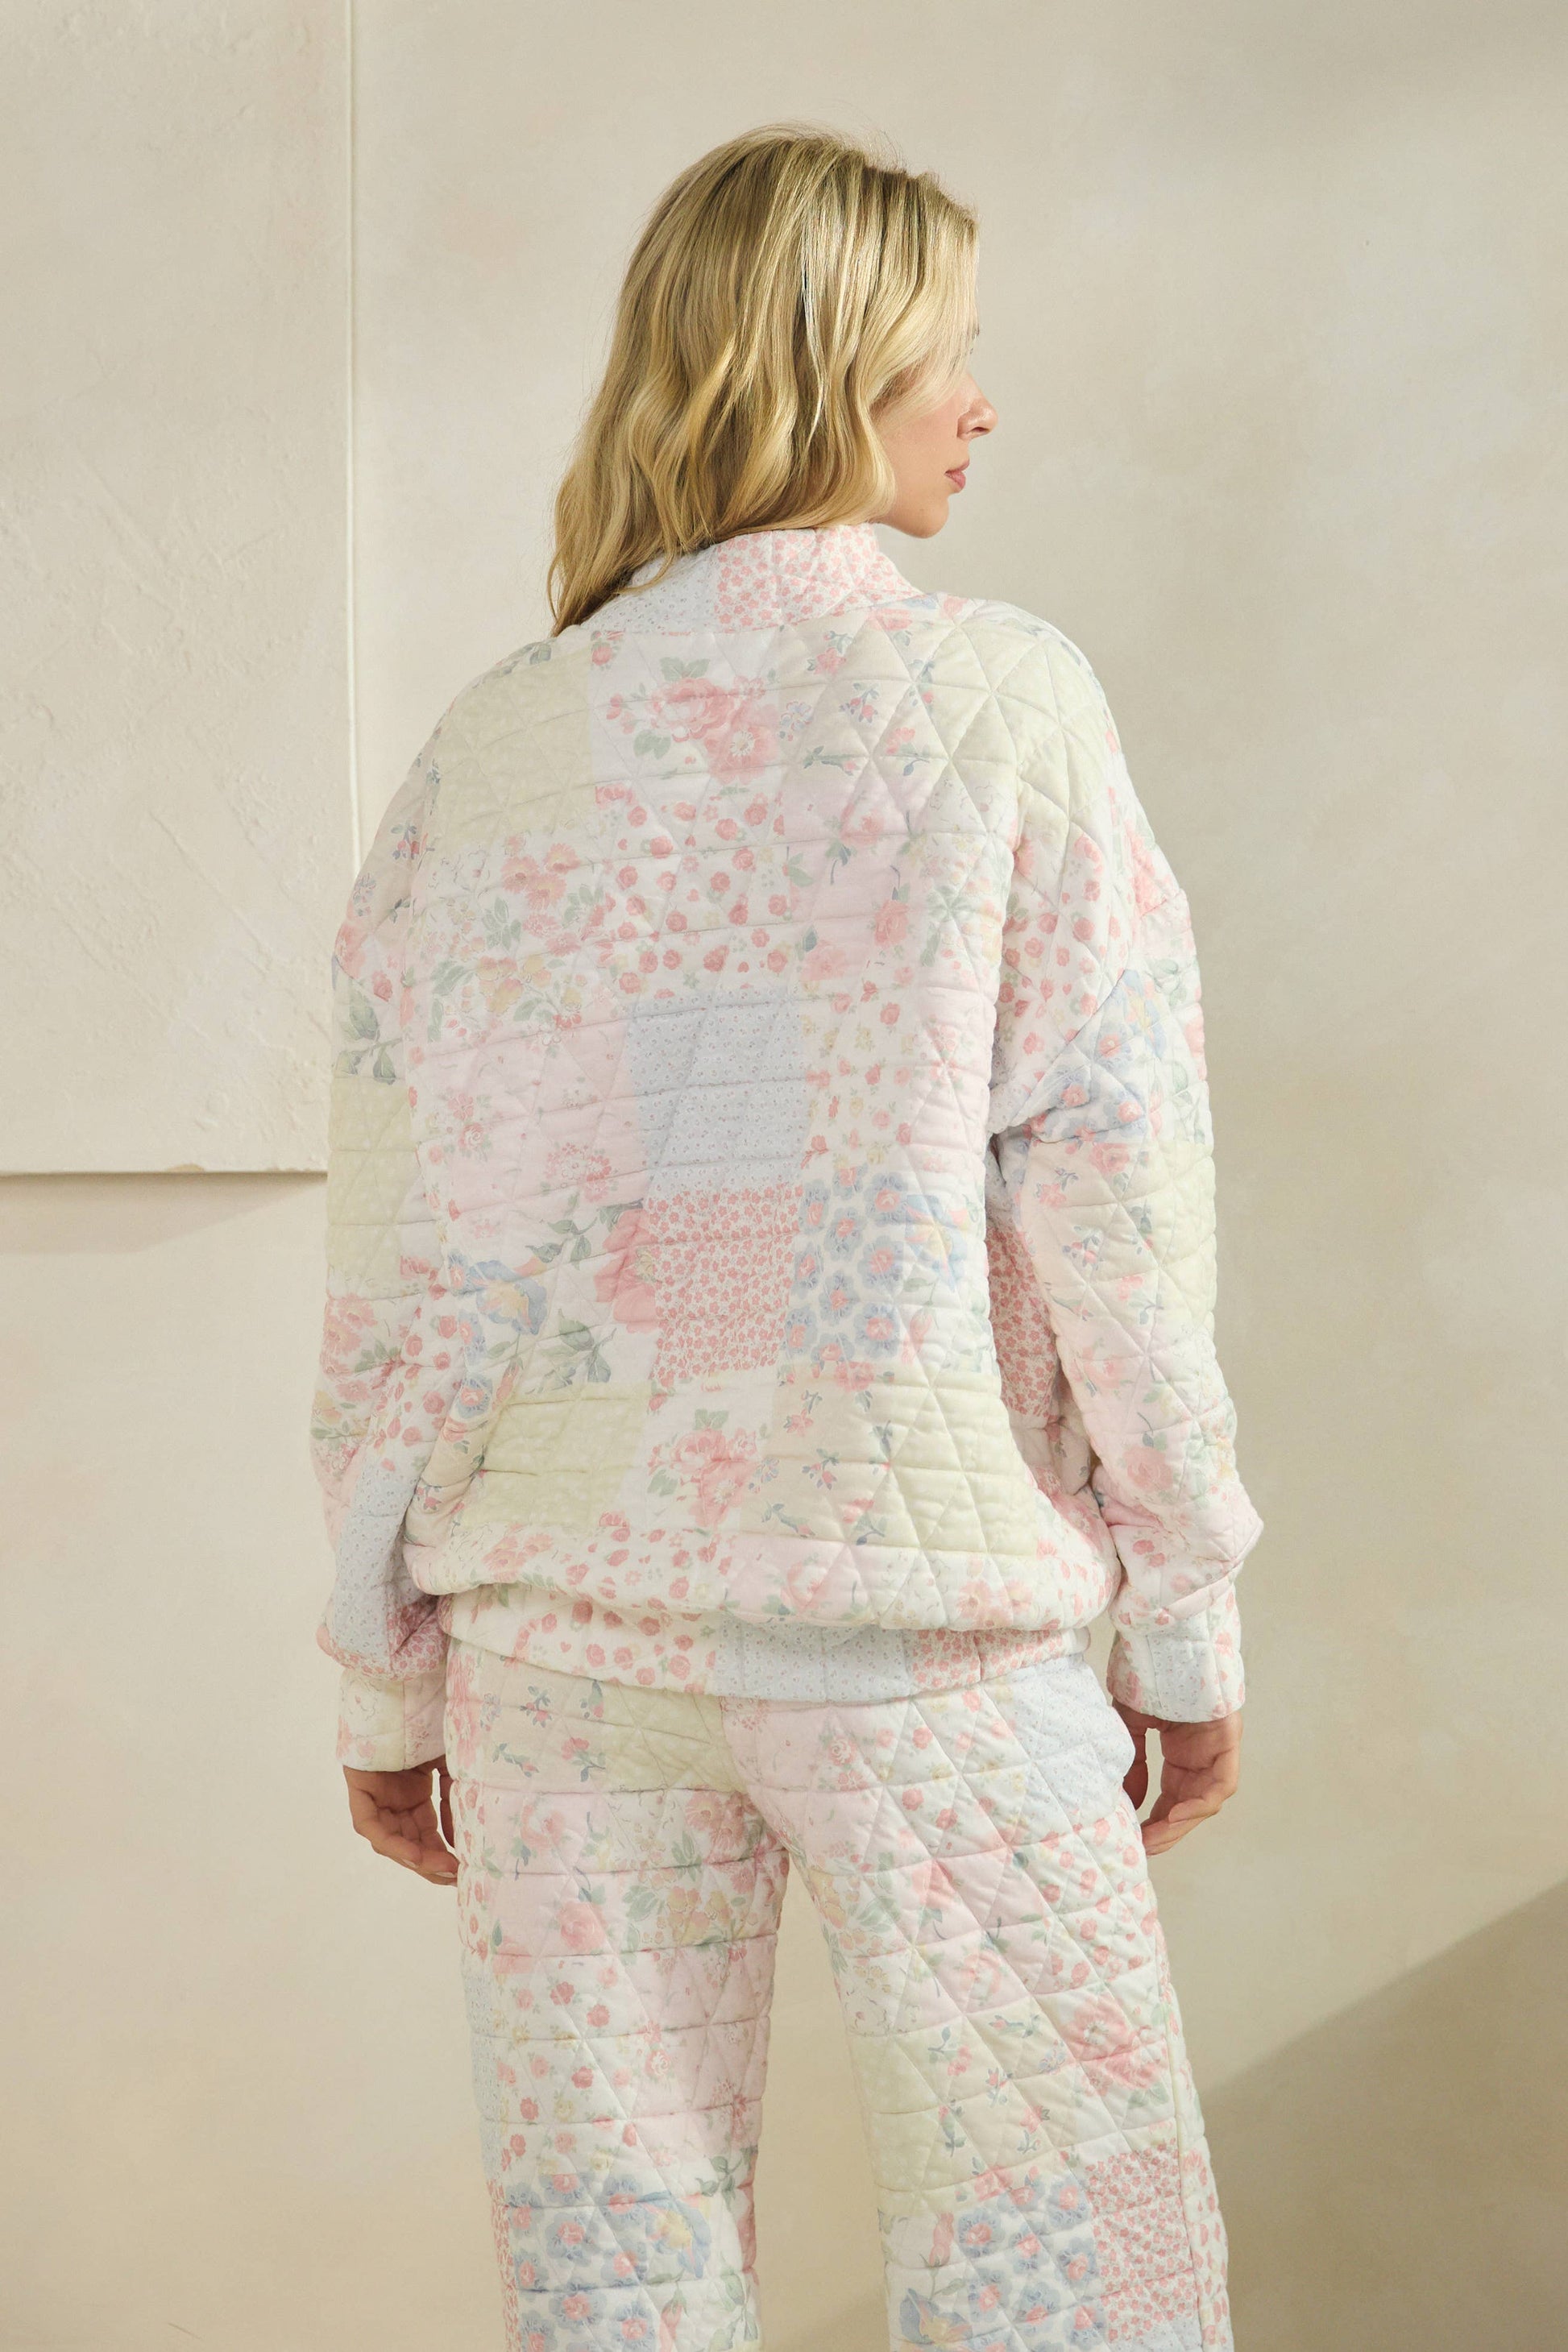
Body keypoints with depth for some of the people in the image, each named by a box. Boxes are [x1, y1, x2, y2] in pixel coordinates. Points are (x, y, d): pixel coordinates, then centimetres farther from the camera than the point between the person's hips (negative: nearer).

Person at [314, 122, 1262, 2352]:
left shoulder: (489, 749, 5)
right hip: (917, 1595, -3)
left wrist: (386, 1674, 12)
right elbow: (1112, 1180, -6)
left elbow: (396, 1255, 4)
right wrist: (1188, 1603, 3)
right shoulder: (994, 695, -3)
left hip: (560, 1604, 4)